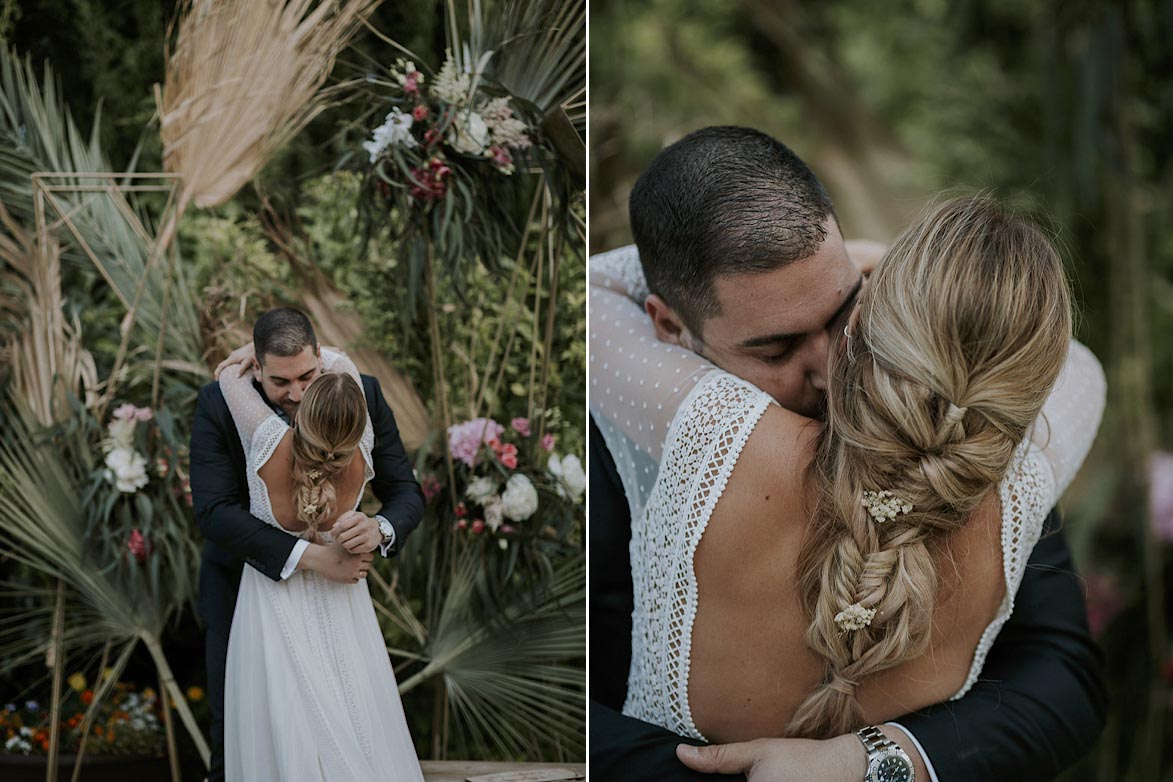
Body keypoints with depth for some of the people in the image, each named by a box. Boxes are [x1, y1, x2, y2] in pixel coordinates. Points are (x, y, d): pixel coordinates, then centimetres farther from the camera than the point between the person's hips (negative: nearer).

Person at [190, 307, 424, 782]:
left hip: (334, 587, 1)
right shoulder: (220, 404, -21)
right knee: (232, 732, 11)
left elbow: (406, 492, -11)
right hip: (244, 587, -1)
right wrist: (310, 556, -33)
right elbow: (213, 512, -26)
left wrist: (380, 529, -36)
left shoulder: (361, 395, -16)